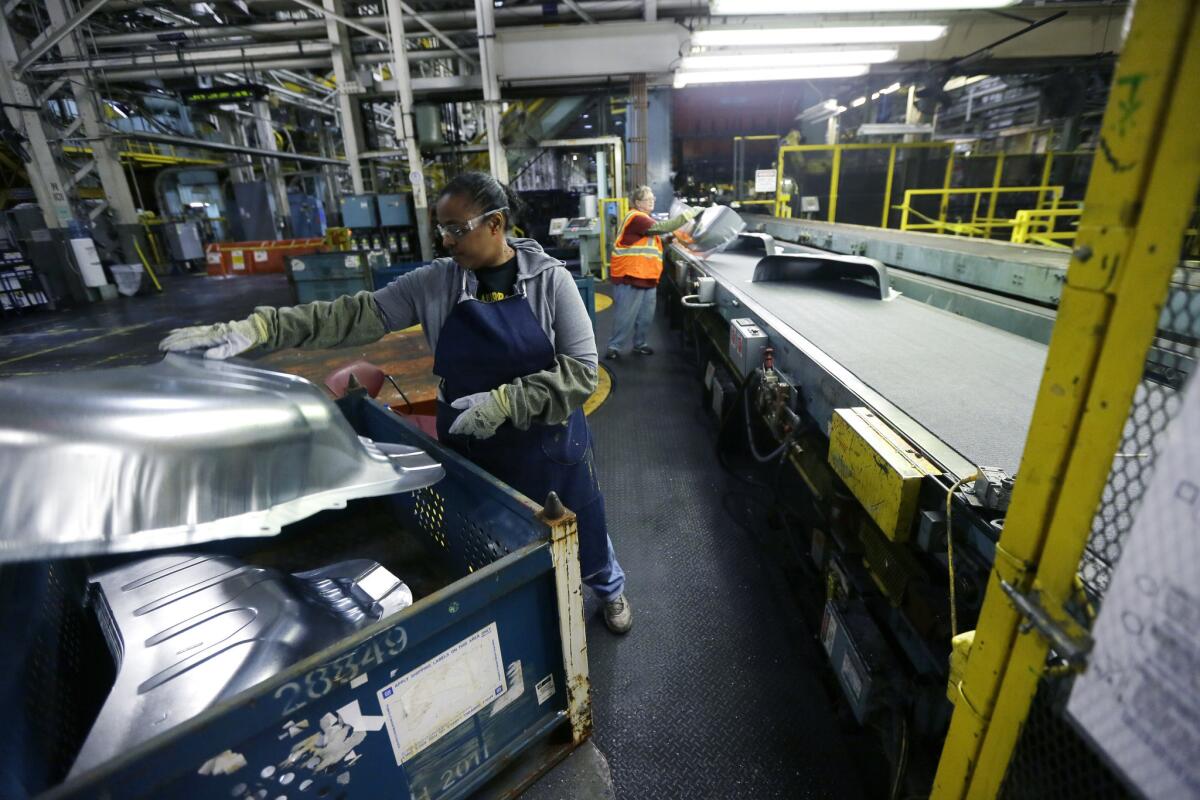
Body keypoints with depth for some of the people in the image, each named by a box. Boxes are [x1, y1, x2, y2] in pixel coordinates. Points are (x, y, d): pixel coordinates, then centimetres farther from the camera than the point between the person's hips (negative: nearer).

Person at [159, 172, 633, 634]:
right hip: (470, 446, 2)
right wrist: (261, 327, -19)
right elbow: (359, 315, -8)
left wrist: (505, 402, -26)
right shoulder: (436, 283, -5)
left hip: (548, 443, -1)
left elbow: (580, 370, -17)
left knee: (579, 530, 19)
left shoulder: (550, 280, -13)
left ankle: (610, 590, 53)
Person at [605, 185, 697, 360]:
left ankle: (639, 344, 24)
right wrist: (687, 215, -23)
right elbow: (661, 227, -24)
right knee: (626, 314, -4)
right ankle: (615, 346, 6)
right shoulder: (636, 218, -13)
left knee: (646, 315, 12)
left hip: (646, 276, 10)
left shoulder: (643, 218, 21)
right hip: (630, 275, -10)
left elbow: (653, 237, 26)